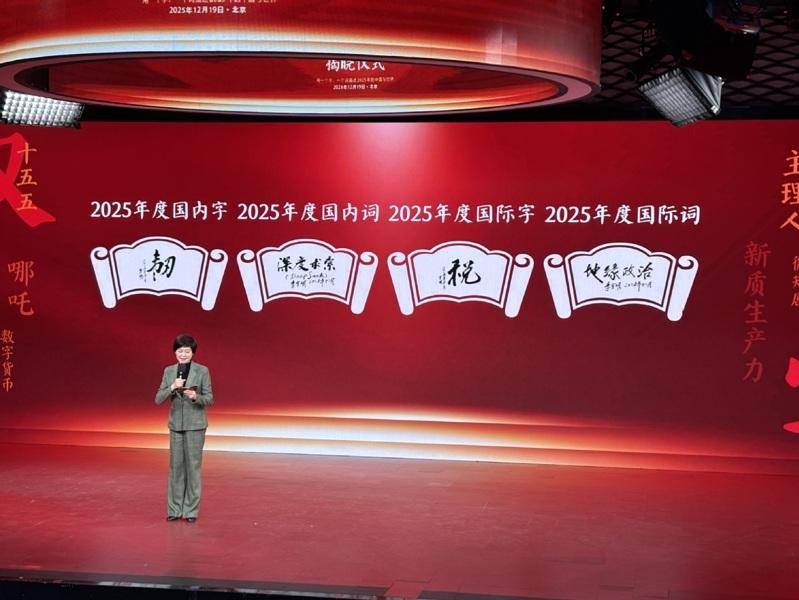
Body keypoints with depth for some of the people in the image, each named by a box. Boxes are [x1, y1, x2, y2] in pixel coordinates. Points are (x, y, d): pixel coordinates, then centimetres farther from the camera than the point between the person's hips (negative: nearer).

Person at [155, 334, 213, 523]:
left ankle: (191, 510, 6)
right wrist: (172, 387, -17)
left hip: (195, 424, -3)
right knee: (176, 466, 6)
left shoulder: (202, 371, -4)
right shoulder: (169, 371, 4)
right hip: (176, 424, 3)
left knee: (193, 465, 0)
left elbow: (209, 399, -4)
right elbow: (158, 399, 1)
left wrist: (196, 397, -24)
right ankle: (174, 509, 14)